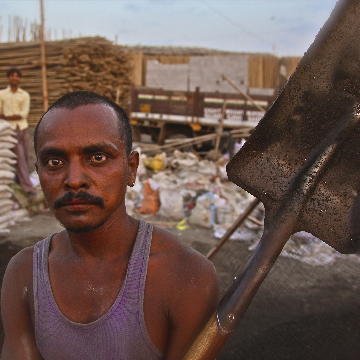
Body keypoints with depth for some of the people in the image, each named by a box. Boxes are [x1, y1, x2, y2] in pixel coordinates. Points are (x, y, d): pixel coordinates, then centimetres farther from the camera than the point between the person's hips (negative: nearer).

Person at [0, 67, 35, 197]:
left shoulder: (25, 95, 7)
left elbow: (24, 113, -4)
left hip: (23, 128, 2)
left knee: (25, 157, 3)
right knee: (20, 158, -9)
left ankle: (20, 180, 24)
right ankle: (28, 188, -11)